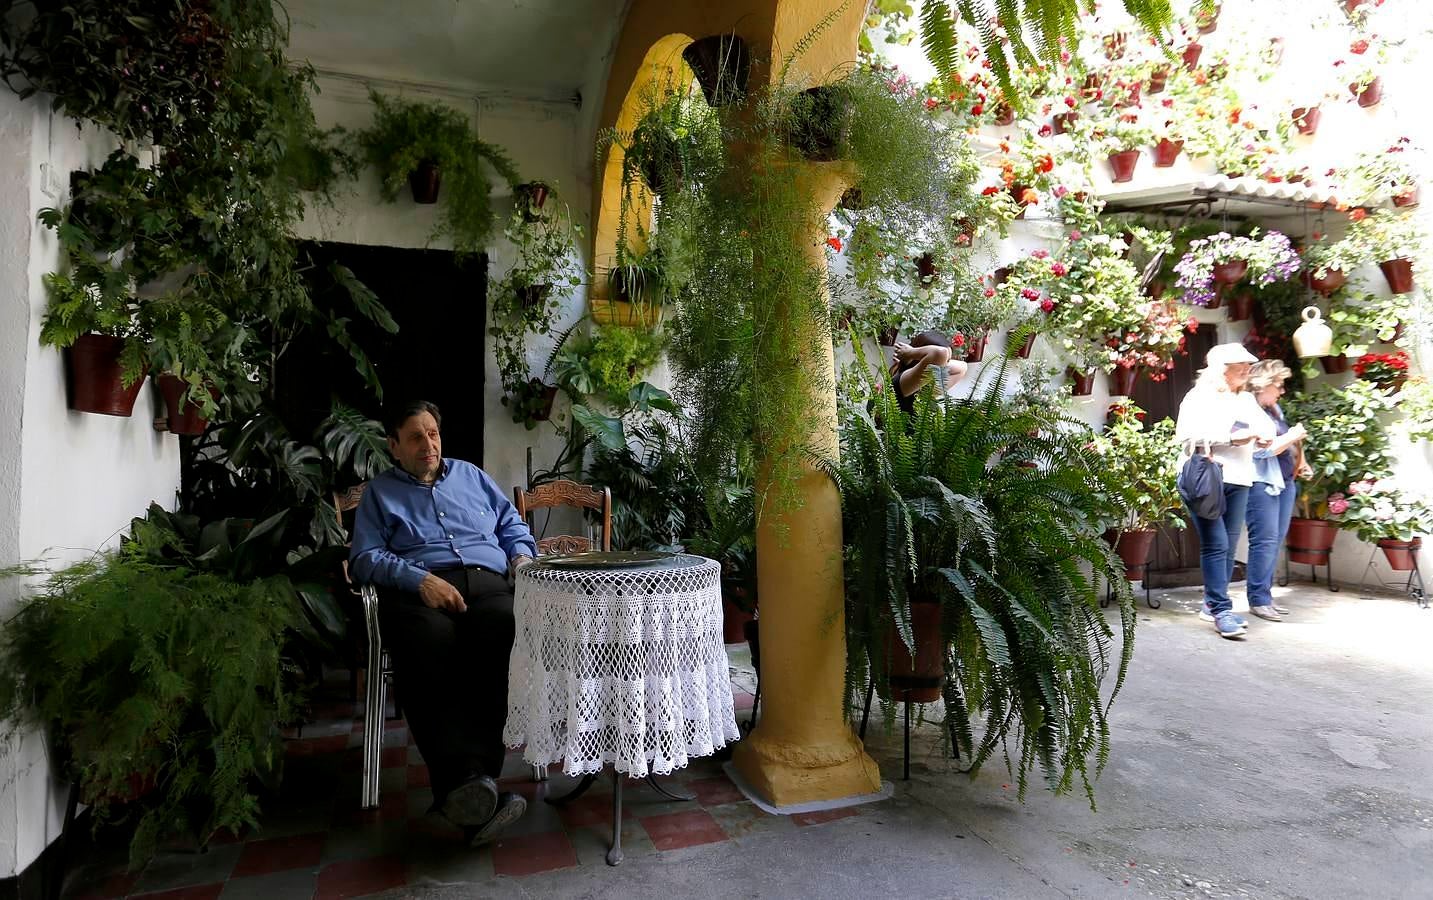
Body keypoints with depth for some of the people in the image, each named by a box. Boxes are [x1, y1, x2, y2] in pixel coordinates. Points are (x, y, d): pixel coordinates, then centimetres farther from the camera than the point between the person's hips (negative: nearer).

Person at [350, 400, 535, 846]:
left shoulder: (470, 475, 30)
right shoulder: (379, 491, 23)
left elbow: (512, 523, 30)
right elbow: (365, 557, 9)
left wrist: (522, 555, 6)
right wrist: (421, 579, -9)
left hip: (486, 582, 1)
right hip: (416, 590, -1)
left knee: (503, 635, -36)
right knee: (431, 665, -37)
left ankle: (467, 785, -41)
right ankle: (472, 780, -46)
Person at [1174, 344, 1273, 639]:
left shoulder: (1247, 399, 19)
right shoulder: (1200, 396, -2)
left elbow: (1266, 426, 21)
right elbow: (1187, 434, -13)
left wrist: (1264, 435, -2)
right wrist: (1230, 438, -15)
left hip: (1238, 480, 7)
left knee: (1229, 546, 7)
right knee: (1215, 545, -9)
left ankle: (1212, 604, 17)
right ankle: (1222, 611, -5)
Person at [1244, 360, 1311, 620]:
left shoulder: (1274, 408, 16)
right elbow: (1262, 449, -20)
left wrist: (1299, 462, 13)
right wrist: (1292, 437, -10)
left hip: (1285, 481, 9)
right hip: (1262, 483, -9)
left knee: (1276, 541, 9)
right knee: (1264, 541, -8)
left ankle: (1265, 595, 16)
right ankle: (1259, 599, -1)